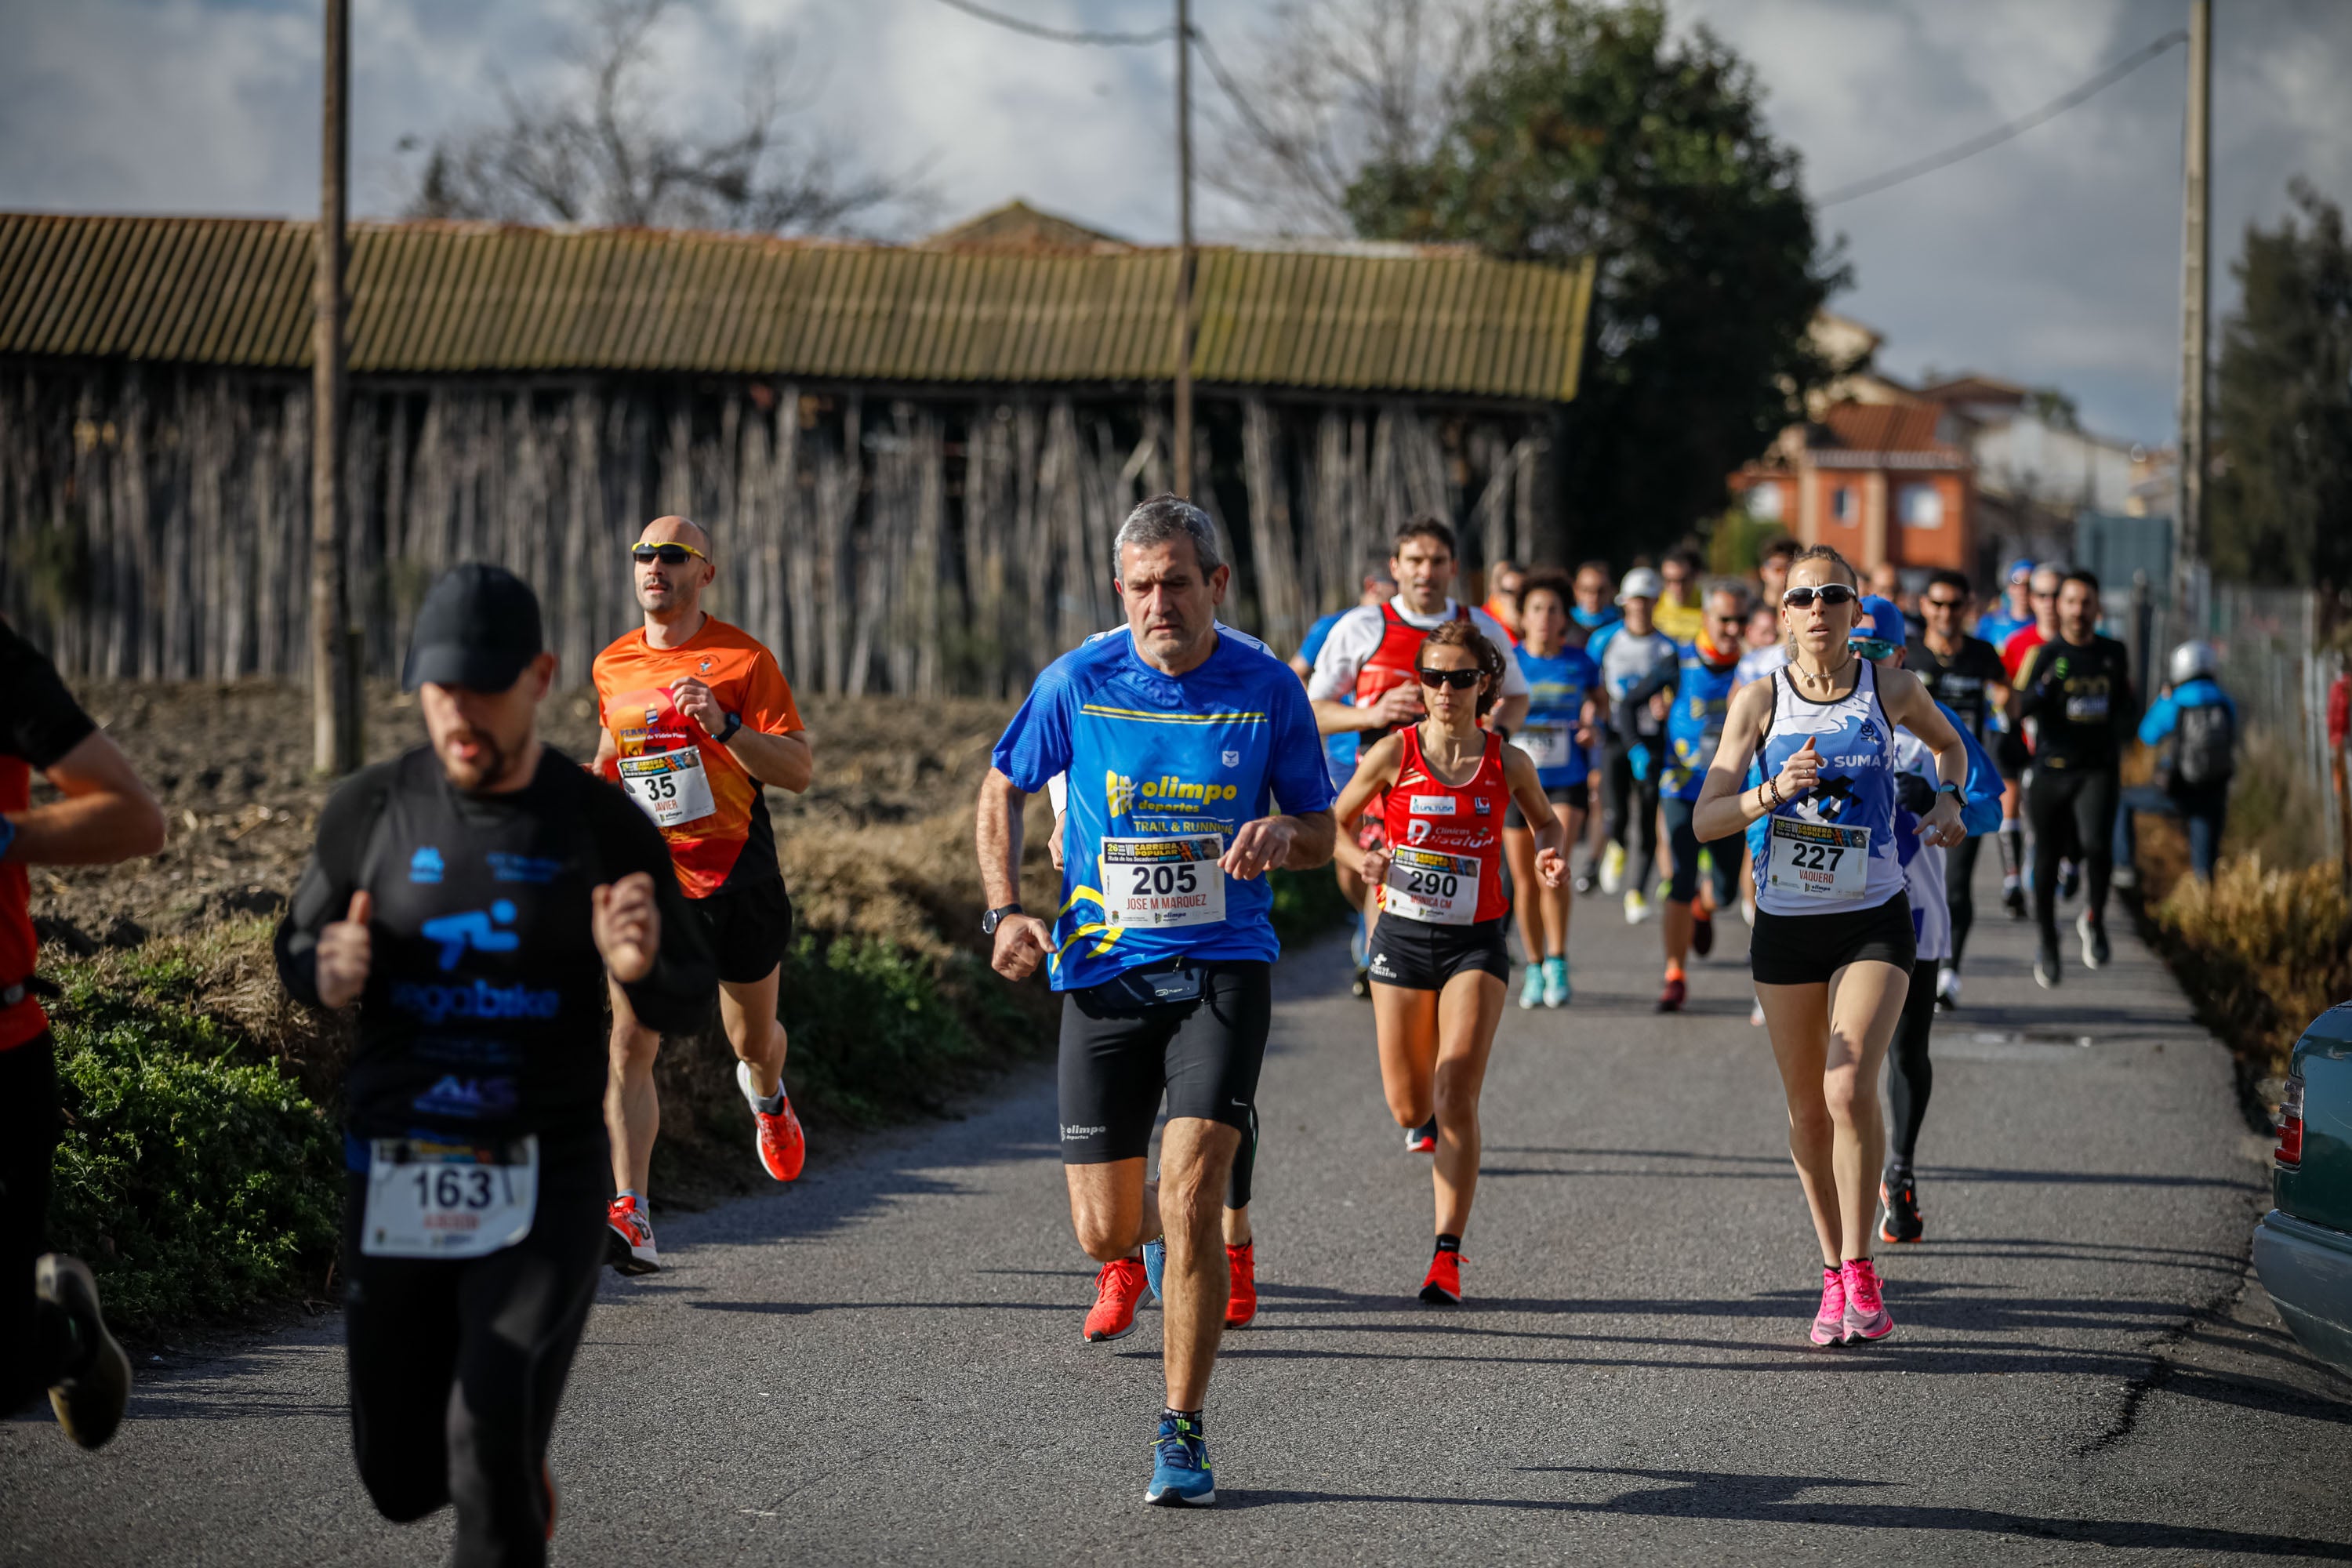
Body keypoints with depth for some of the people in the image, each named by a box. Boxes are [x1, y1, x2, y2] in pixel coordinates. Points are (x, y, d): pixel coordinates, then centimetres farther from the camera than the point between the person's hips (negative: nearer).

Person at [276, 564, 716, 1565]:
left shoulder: (606, 826, -7)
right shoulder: (371, 809, -4)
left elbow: (685, 1003, 1)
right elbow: (302, 950, 11)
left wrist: (640, 964, -24)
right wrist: (327, 972, -15)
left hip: (545, 1187, -3)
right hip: (398, 1186, 3)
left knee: (489, 1442, -23)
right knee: (404, 1481, 10)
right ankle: (518, 1458, 47)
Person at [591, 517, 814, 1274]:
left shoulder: (743, 658, -7)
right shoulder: (613, 666, 7)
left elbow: (800, 769, -10)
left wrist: (724, 726, -24)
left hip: (736, 882, -2)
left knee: (752, 1039, 15)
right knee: (629, 1046, -13)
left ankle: (767, 1096, 54)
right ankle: (632, 1221, -18)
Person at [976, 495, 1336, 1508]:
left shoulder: (1267, 690, -3)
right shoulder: (1078, 683, -3)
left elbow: (1321, 834, 7)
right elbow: (1004, 788, 13)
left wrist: (1282, 834, -17)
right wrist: (1006, 910, -1)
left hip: (1222, 968, -1)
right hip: (1103, 970, 1)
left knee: (1189, 1198, -17)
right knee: (1104, 1230, 2)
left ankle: (1182, 1434, -4)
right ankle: (1136, 1252, 44)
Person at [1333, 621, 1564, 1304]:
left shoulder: (1508, 763, -3)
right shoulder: (1394, 754, -6)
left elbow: (1546, 820, 16)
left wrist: (1548, 856, -6)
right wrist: (1361, 859, -17)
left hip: (1475, 942, -1)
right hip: (1403, 938, 1)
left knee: (1456, 1101, -13)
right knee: (1409, 1109, 6)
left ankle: (1448, 1255, -7)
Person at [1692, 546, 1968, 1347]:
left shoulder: (1891, 689, -1)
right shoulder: (1760, 701, -3)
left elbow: (1949, 743, 22)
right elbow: (1704, 820, -8)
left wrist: (1947, 799, 3)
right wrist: (1774, 792, -24)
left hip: (1873, 920, -1)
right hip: (1786, 922, 2)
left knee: (1849, 1088, -19)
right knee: (1807, 1109, 7)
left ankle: (1860, 1271, -10)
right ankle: (1834, 1272, 22)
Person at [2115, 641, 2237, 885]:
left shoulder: (2173, 707, -10)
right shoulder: (2227, 706, -1)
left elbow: (2148, 736, 8)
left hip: (2176, 796, -3)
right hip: (2212, 799, 3)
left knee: (2123, 802, 24)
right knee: (2204, 868, 15)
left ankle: (2125, 867, 18)